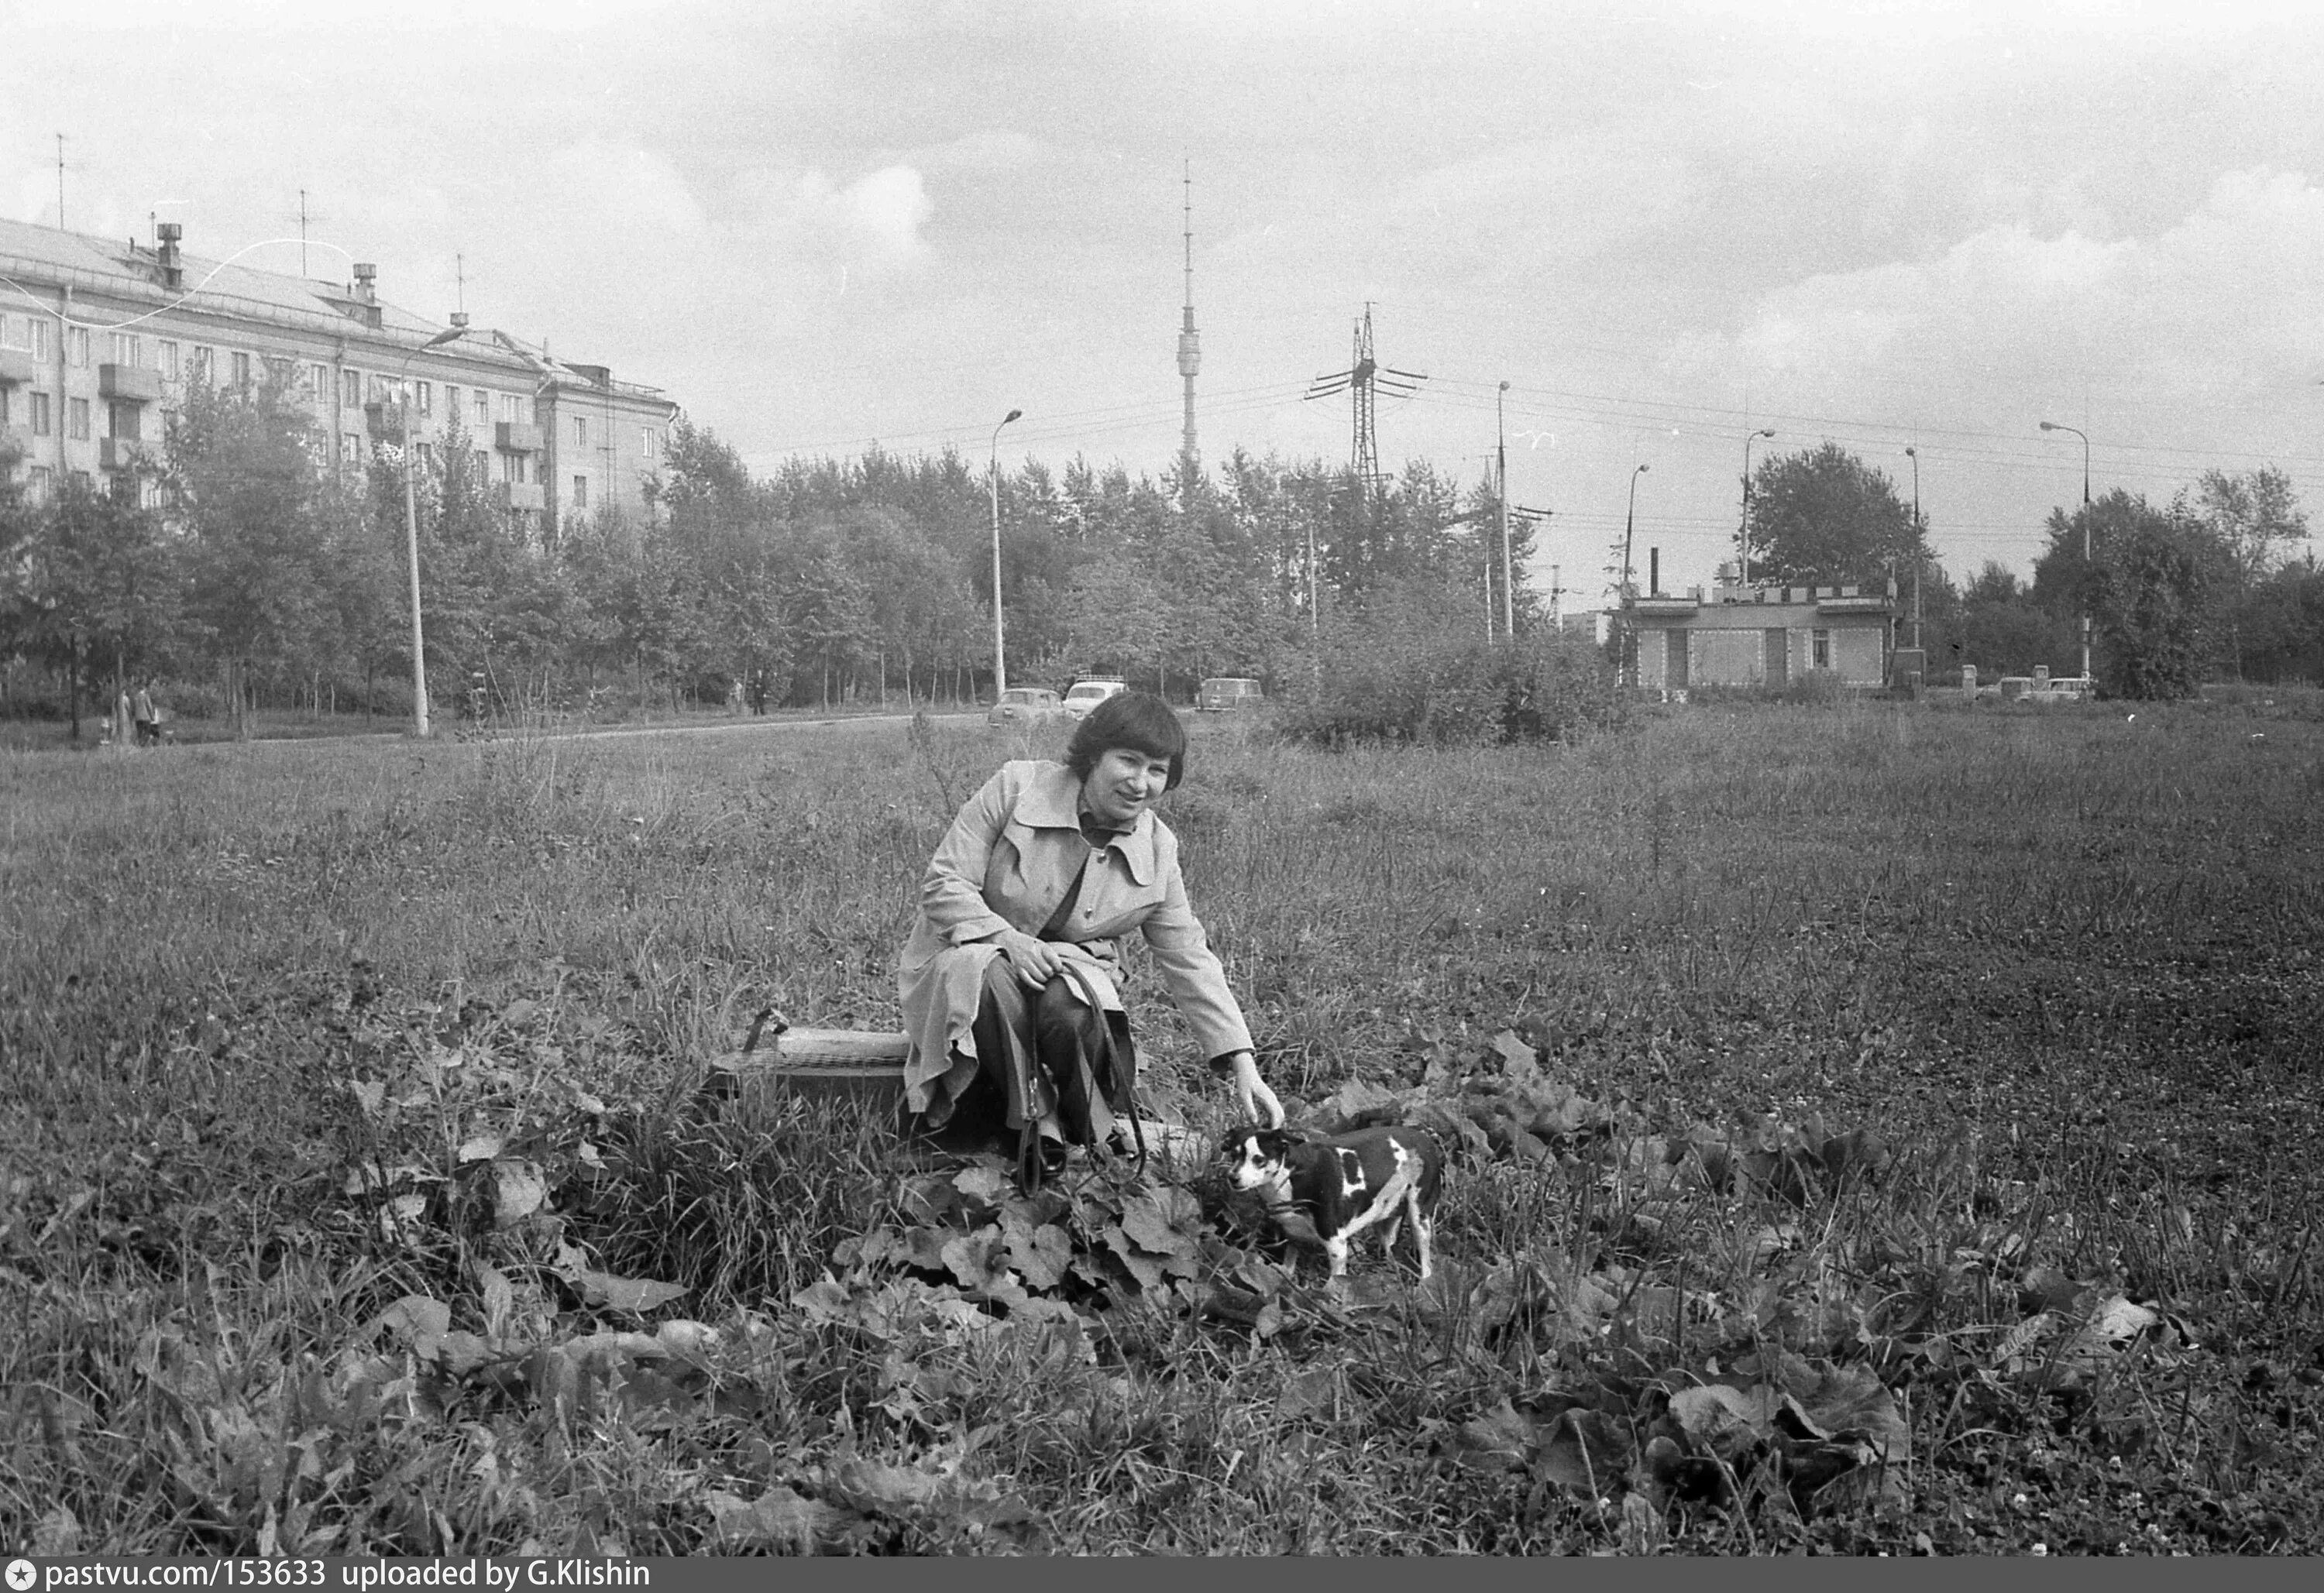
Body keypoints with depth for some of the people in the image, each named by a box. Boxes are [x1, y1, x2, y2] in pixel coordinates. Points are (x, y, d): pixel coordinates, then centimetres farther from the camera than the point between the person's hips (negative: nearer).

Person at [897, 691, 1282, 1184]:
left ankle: (1107, 1138, -11)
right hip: (971, 954, -2)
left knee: (1070, 1009, -35)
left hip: (1071, 969, 2)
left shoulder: (1156, 851, -1)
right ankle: (1036, 1129, -23)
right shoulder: (1017, 787, -13)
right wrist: (1007, 938, -28)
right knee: (991, 976, -39)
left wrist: (1243, 1068, -3)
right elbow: (942, 883, -11)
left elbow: (1189, 959, 2)